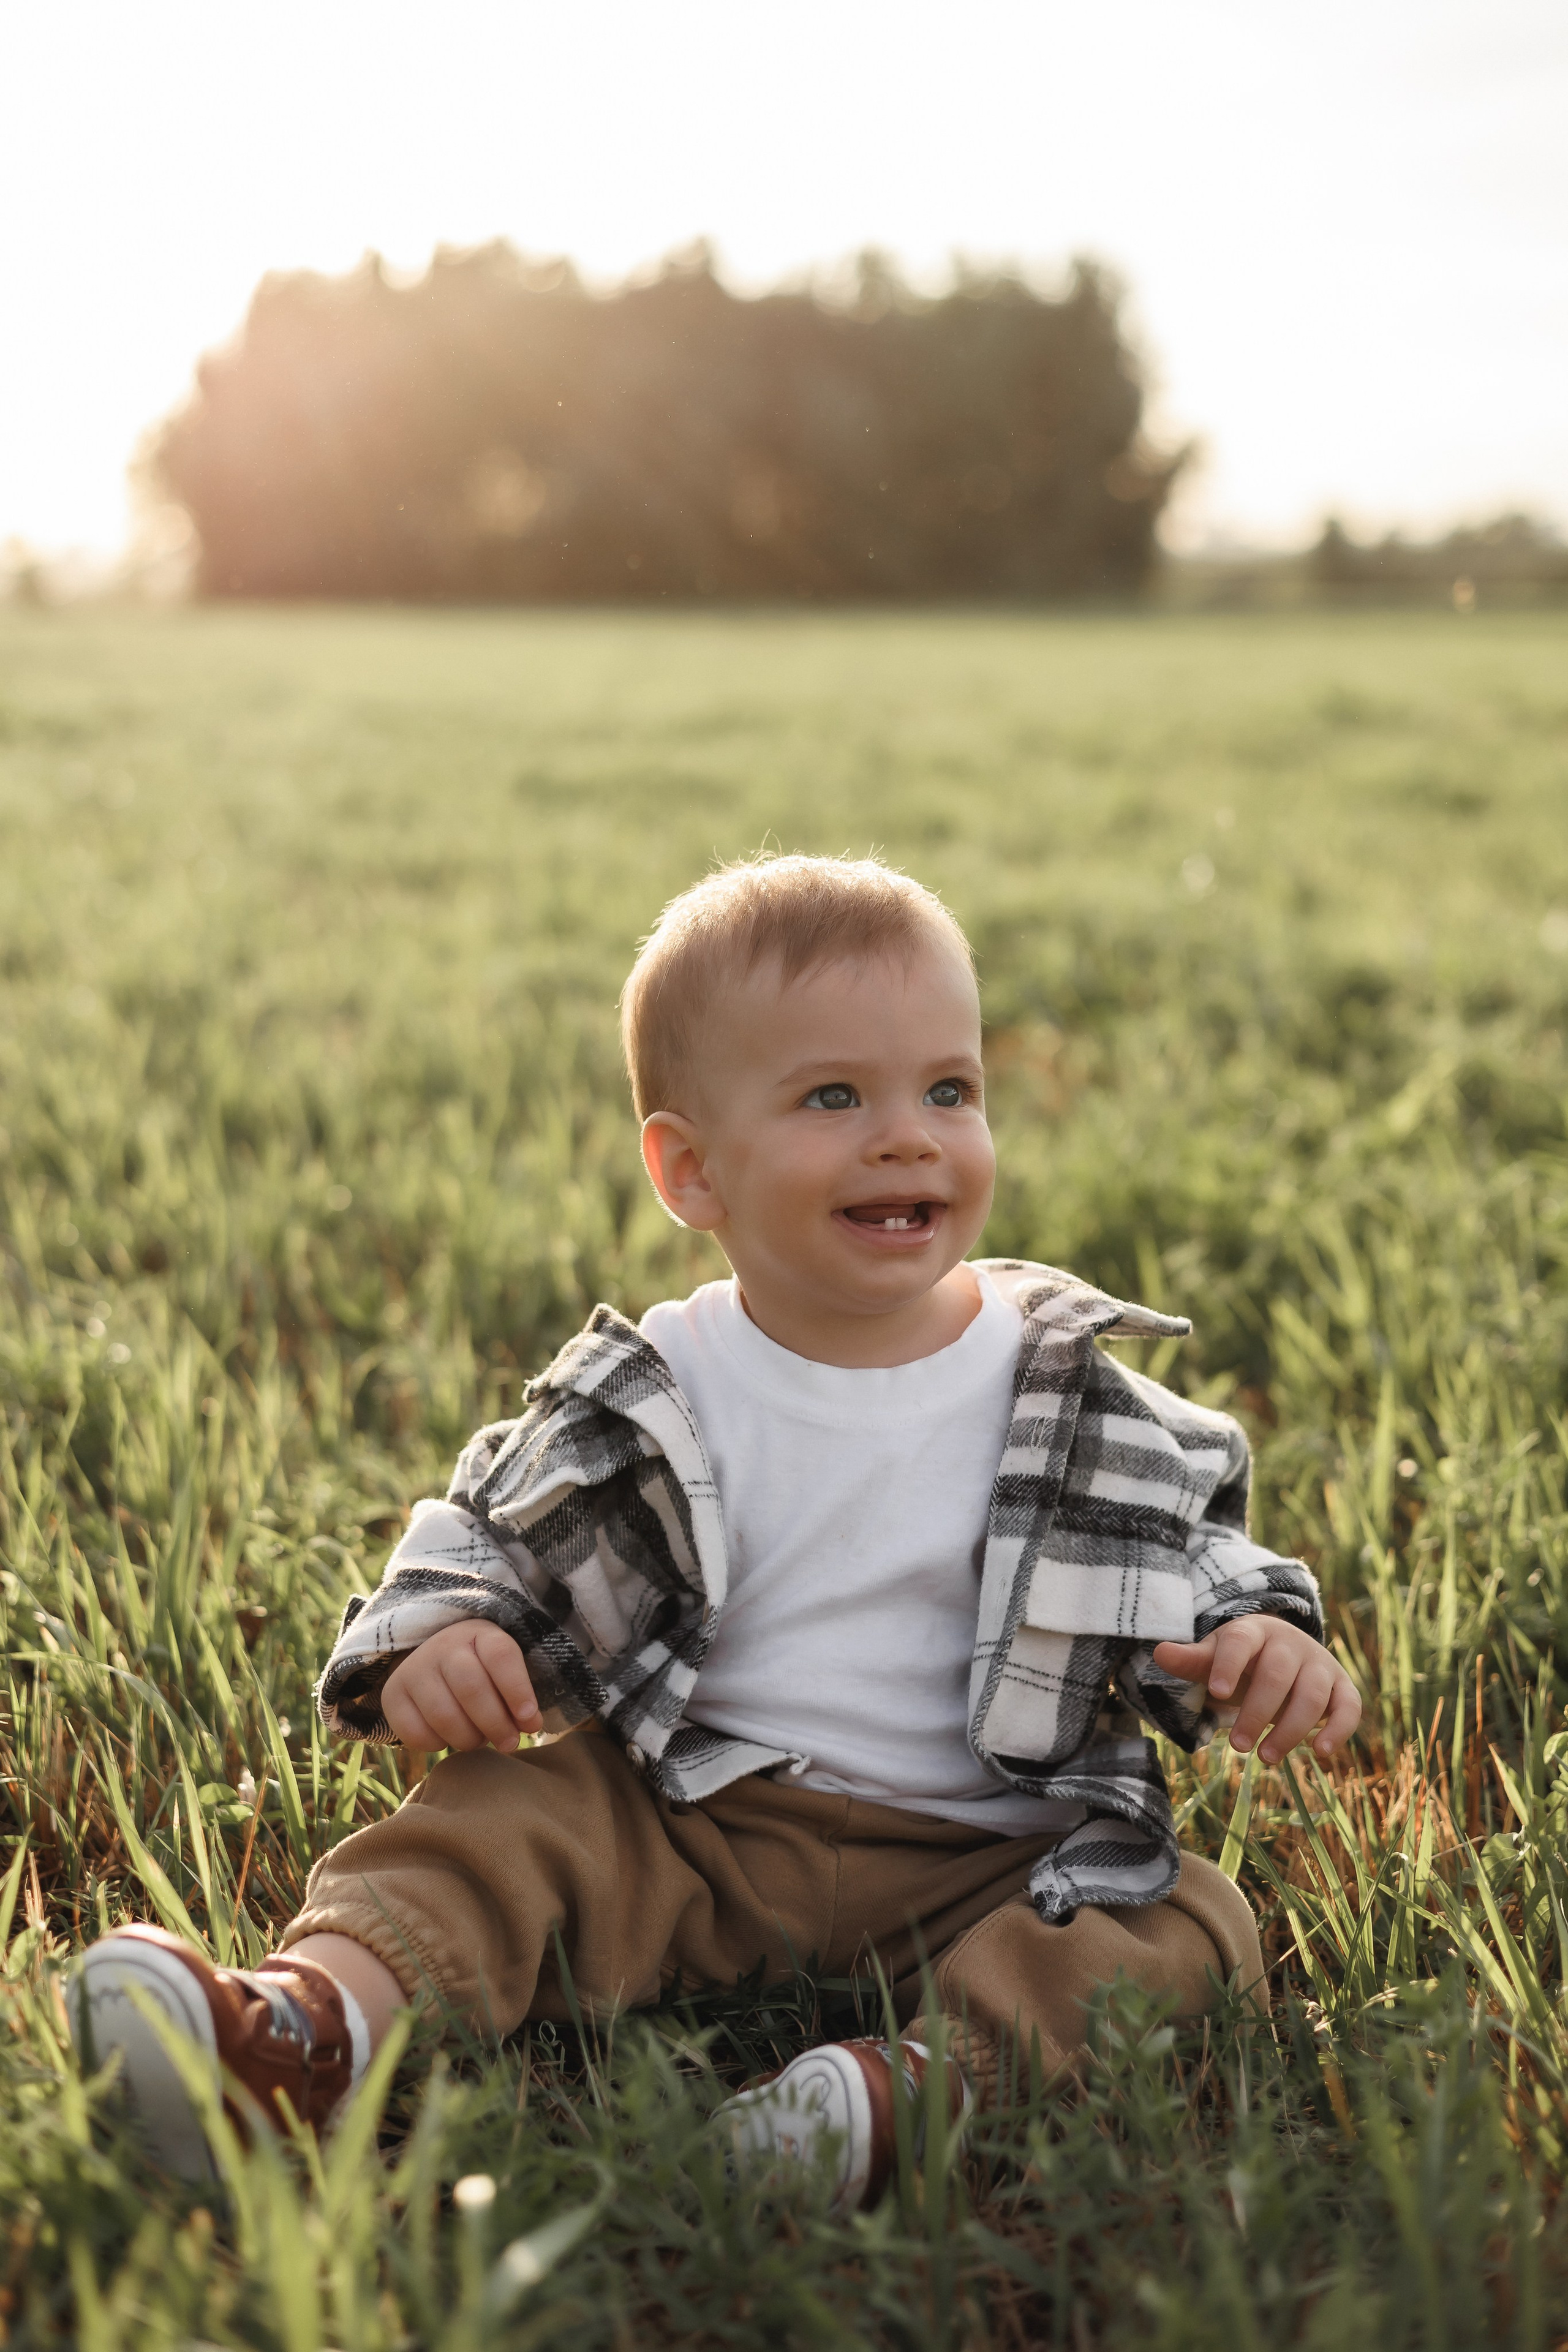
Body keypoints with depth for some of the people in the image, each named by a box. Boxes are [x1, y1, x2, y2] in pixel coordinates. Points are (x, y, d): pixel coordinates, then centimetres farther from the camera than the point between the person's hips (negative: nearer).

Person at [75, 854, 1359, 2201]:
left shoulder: (1066, 1390, 1)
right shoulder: (650, 1406, -1)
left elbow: (1188, 1542, 11)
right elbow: (487, 1539, 7)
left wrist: (1261, 1638, -11)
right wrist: (439, 1639, -15)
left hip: (982, 1860, 0)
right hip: (695, 1828, 1)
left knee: (1189, 1927, -23)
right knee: (508, 1816, -20)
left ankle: (920, 2079, -44)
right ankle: (316, 2021, -42)